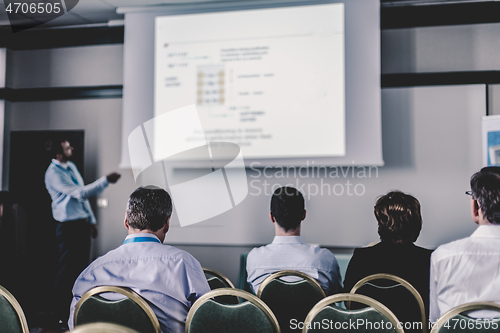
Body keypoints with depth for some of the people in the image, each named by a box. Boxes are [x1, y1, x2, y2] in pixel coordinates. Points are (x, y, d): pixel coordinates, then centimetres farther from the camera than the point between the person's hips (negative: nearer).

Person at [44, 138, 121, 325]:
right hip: (68, 226, -8)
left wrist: (91, 220, 17)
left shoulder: (71, 166, 11)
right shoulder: (53, 174, -16)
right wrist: (106, 181, -24)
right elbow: (80, 193, -23)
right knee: (66, 270, -1)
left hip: (83, 222, 8)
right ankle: (63, 315, 10)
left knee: (81, 267, 14)